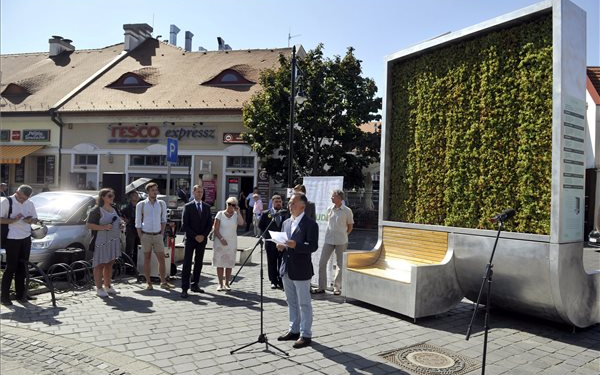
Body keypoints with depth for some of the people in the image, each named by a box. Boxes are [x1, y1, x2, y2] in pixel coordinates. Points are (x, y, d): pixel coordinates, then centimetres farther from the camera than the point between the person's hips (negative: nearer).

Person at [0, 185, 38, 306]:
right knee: (11, 268, -3)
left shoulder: (30, 204, 9)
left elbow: (35, 218, 15)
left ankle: (20, 293, 20)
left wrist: (31, 220, -7)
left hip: (26, 238, 5)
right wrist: (14, 220, -23)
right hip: (12, 239, -5)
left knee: (22, 267, 11)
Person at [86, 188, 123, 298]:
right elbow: (89, 225, -14)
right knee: (100, 265, -1)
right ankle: (99, 288, 6)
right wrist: (103, 227, -23)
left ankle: (108, 286, 24)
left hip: (114, 241, 7)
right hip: (101, 241, -7)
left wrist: (120, 226, 8)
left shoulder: (114, 209, 15)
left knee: (109, 264, 14)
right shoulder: (96, 210, -9)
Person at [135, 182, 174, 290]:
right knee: (147, 259, 4)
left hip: (158, 235, 2)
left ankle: (163, 282, 9)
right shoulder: (141, 204, -2)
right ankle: (148, 283, 12)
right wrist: (141, 237, -5)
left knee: (161, 259, 2)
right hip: (146, 235, -2)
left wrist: (162, 232, 5)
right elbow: (138, 223, 0)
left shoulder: (162, 204, 5)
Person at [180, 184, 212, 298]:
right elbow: (185, 225, -6)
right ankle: (184, 288, -4)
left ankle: (195, 285, 18)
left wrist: (204, 235, -6)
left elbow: (210, 224, 8)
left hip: (202, 239, 4)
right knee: (187, 264, -5)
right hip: (190, 239, -4)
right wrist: (195, 236, -12)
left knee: (198, 263, 9)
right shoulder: (188, 206, -2)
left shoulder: (207, 207, 9)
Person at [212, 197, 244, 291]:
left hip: (232, 243, 1)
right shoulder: (220, 214, 0)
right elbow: (216, 229, -1)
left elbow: (241, 223, -18)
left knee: (229, 264, 5)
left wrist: (238, 212, -14)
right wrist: (221, 238, -13)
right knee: (220, 263, 1)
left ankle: (226, 283, 14)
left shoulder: (236, 215, 3)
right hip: (220, 242, -1)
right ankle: (220, 284, 9)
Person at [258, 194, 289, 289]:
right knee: (272, 264, 7)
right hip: (271, 243, 0)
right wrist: (267, 235, -3)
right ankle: (274, 281, 16)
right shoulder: (266, 214, 2)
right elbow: (261, 226, 4)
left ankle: (281, 281, 11)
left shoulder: (286, 214, 5)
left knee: (282, 263, 3)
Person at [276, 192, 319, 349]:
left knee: (304, 304, 3)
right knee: (291, 302, 17)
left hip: (301, 271, -7)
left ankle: (305, 335, 12)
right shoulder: (286, 223, 12)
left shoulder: (310, 224, -11)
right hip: (286, 269, 7)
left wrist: (295, 245, -29)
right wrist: (280, 246, -3)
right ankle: (294, 330, 30)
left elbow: (313, 246, -17)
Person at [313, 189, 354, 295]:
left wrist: (343, 235, 5)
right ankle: (321, 287, 10)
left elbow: (350, 227, 3)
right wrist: (331, 234, 11)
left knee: (340, 264, 6)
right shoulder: (329, 209, 4)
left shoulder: (347, 211, -7)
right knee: (322, 262, 0)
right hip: (329, 240, 3)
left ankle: (337, 287, 18)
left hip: (341, 241, -3)